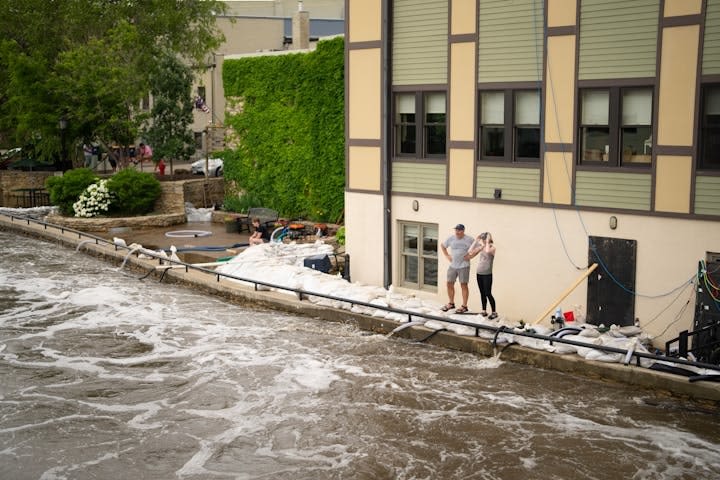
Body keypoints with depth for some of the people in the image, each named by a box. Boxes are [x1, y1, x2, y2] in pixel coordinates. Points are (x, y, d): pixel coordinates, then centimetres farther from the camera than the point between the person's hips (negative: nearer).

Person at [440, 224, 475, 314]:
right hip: (452, 265, 5)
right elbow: (442, 245, 20)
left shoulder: (469, 239, -7)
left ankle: (464, 306, 4)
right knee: (450, 284, 8)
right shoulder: (451, 238, 4)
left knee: (463, 285, -1)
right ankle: (451, 303, 24)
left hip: (463, 266, -5)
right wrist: (447, 255, 11)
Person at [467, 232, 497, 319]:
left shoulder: (492, 247, -9)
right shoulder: (481, 247, 8)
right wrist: (476, 241, 1)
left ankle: (494, 312, 4)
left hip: (487, 274, -6)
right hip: (479, 274, 6)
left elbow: (487, 251, -32)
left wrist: (487, 242, -18)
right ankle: (484, 311, 20)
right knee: (482, 293, 12)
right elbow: (470, 253, 2)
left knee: (488, 294, -5)